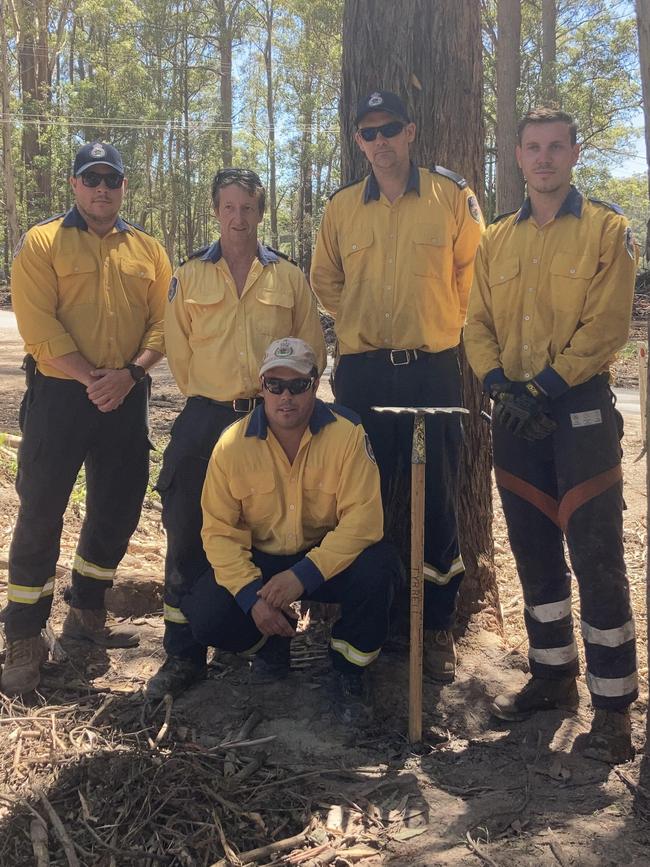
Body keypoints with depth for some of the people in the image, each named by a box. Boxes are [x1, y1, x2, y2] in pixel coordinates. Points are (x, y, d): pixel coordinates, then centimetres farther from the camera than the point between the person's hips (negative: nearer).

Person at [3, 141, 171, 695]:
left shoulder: (148, 250, 12)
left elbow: (163, 321, 4)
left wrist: (130, 372, -13)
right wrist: (89, 378, -17)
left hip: (127, 397, 4)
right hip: (60, 394, -4)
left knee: (118, 507, 11)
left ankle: (87, 613, 30)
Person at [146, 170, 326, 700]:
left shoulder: (289, 278, 7)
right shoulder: (189, 277, 7)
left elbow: (312, 349, 10)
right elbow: (179, 349, 8)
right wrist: (207, 398, 5)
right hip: (206, 417, 0)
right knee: (188, 532, -3)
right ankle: (184, 653, 8)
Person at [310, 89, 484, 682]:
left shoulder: (453, 196, 1)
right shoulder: (343, 206, 8)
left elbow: (473, 272, 7)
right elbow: (325, 278, 20)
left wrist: (444, 324, 5)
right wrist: (356, 324, 11)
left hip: (434, 366, -2)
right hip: (363, 368, 2)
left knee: (439, 498, 1)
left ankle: (439, 627, 14)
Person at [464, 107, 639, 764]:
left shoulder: (606, 229, -1)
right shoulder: (496, 240, 12)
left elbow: (607, 327, -10)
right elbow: (478, 325, 8)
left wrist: (543, 388, -16)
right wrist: (501, 386, -9)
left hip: (580, 409, -5)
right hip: (515, 414, 5)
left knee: (596, 556, -6)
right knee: (535, 552, 13)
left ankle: (612, 703, 5)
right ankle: (552, 674, 28)